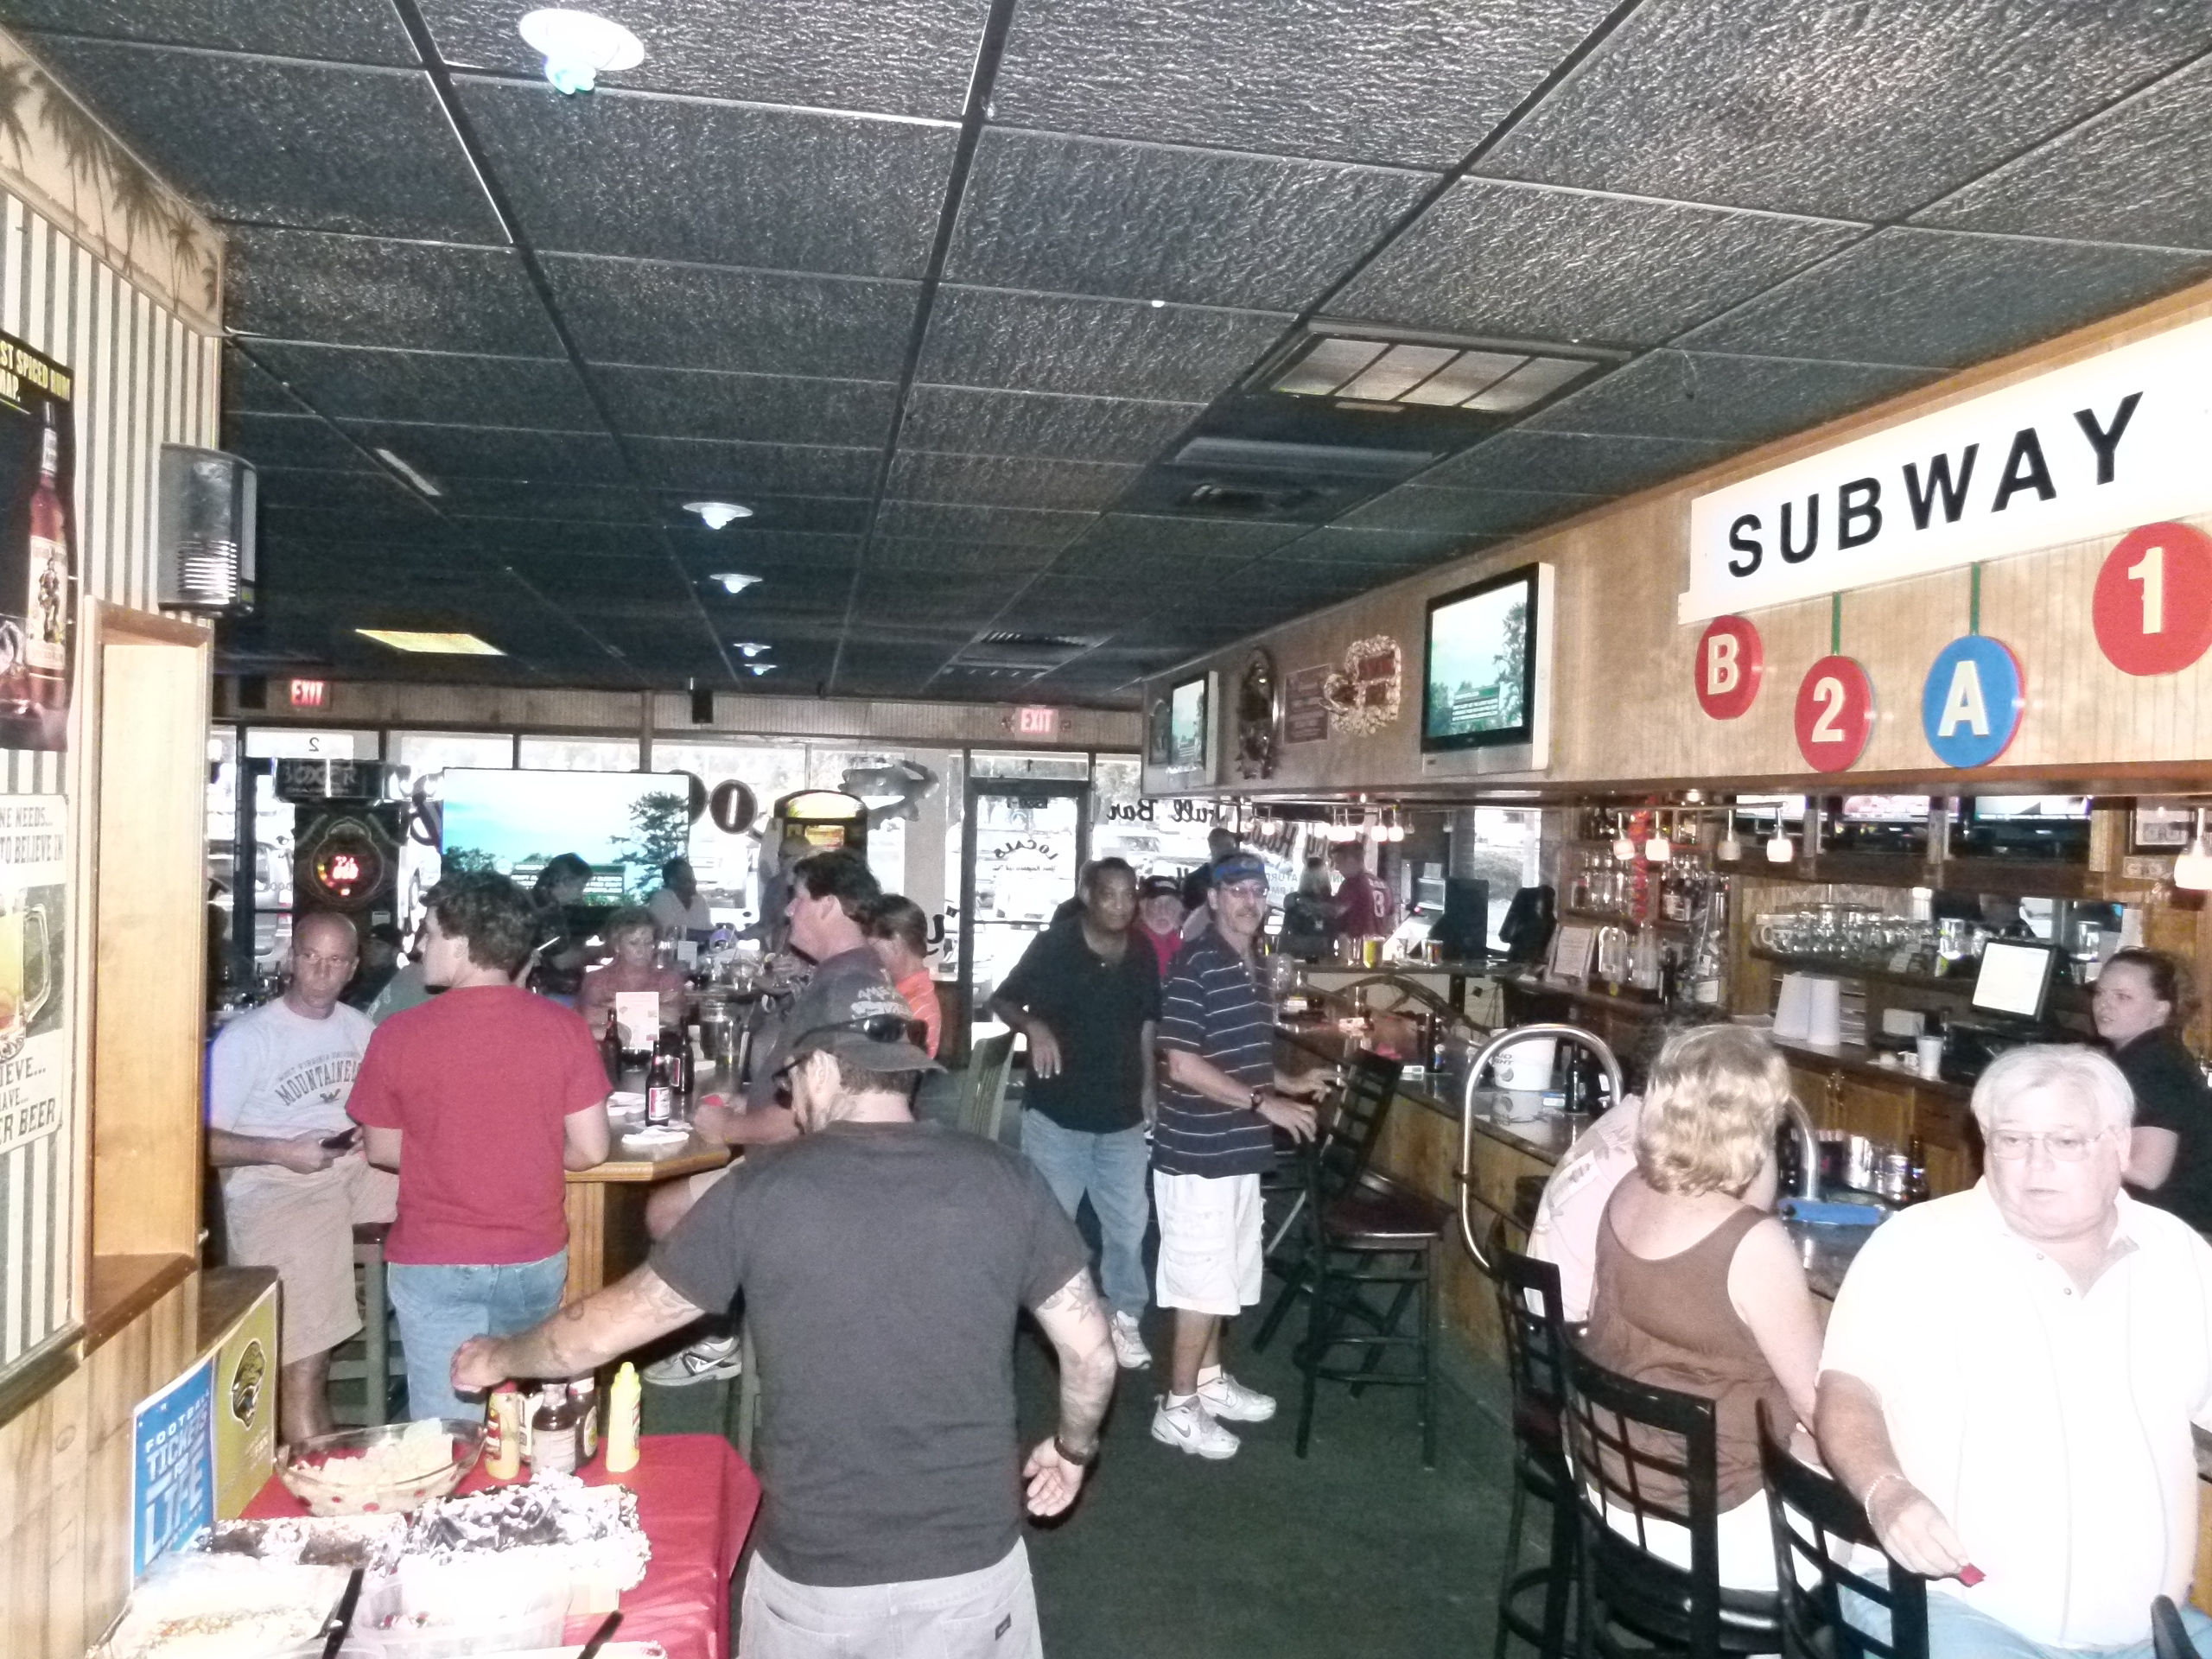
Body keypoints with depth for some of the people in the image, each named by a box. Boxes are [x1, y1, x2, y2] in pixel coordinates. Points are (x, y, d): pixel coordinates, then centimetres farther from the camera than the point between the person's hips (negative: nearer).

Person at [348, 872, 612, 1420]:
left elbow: (383, 1151, 0)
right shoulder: (565, 1027, -10)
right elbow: (590, 1150, -7)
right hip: (537, 1258, 2)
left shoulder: (398, 1035, -12)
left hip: (435, 1265, -2)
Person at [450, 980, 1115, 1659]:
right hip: (974, 1559, 1)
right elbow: (1090, 1351, -4)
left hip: (813, 1571, 0)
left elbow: (610, 1324, -1)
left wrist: (497, 1358, 18)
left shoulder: (763, 1191, -12)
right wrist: (1073, 1448, 16)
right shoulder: (1004, 1179, -9)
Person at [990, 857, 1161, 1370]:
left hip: (1121, 1116, 3)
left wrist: (1148, 1088, 11)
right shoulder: (1053, 946, -11)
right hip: (1056, 1113, -3)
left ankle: (1125, 1317, 23)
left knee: (1129, 1222, 6)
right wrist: (1034, 1026, -25)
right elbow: (1002, 1001, -6)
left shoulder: (1143, 957, 2)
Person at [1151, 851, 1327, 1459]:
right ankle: (1177, 1407, 11)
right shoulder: (1194, 965, -17)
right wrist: (1265, 1103, -21)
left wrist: (1288, 1083, 10)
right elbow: (1184, 1066, -22)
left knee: (1223, 1278, 19)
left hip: (1237, 1147, 9)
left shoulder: (1251, 967, 11)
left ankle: (1209, 1380, 34)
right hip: (1198, 1150, -9)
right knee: (1203, 1282, -1)